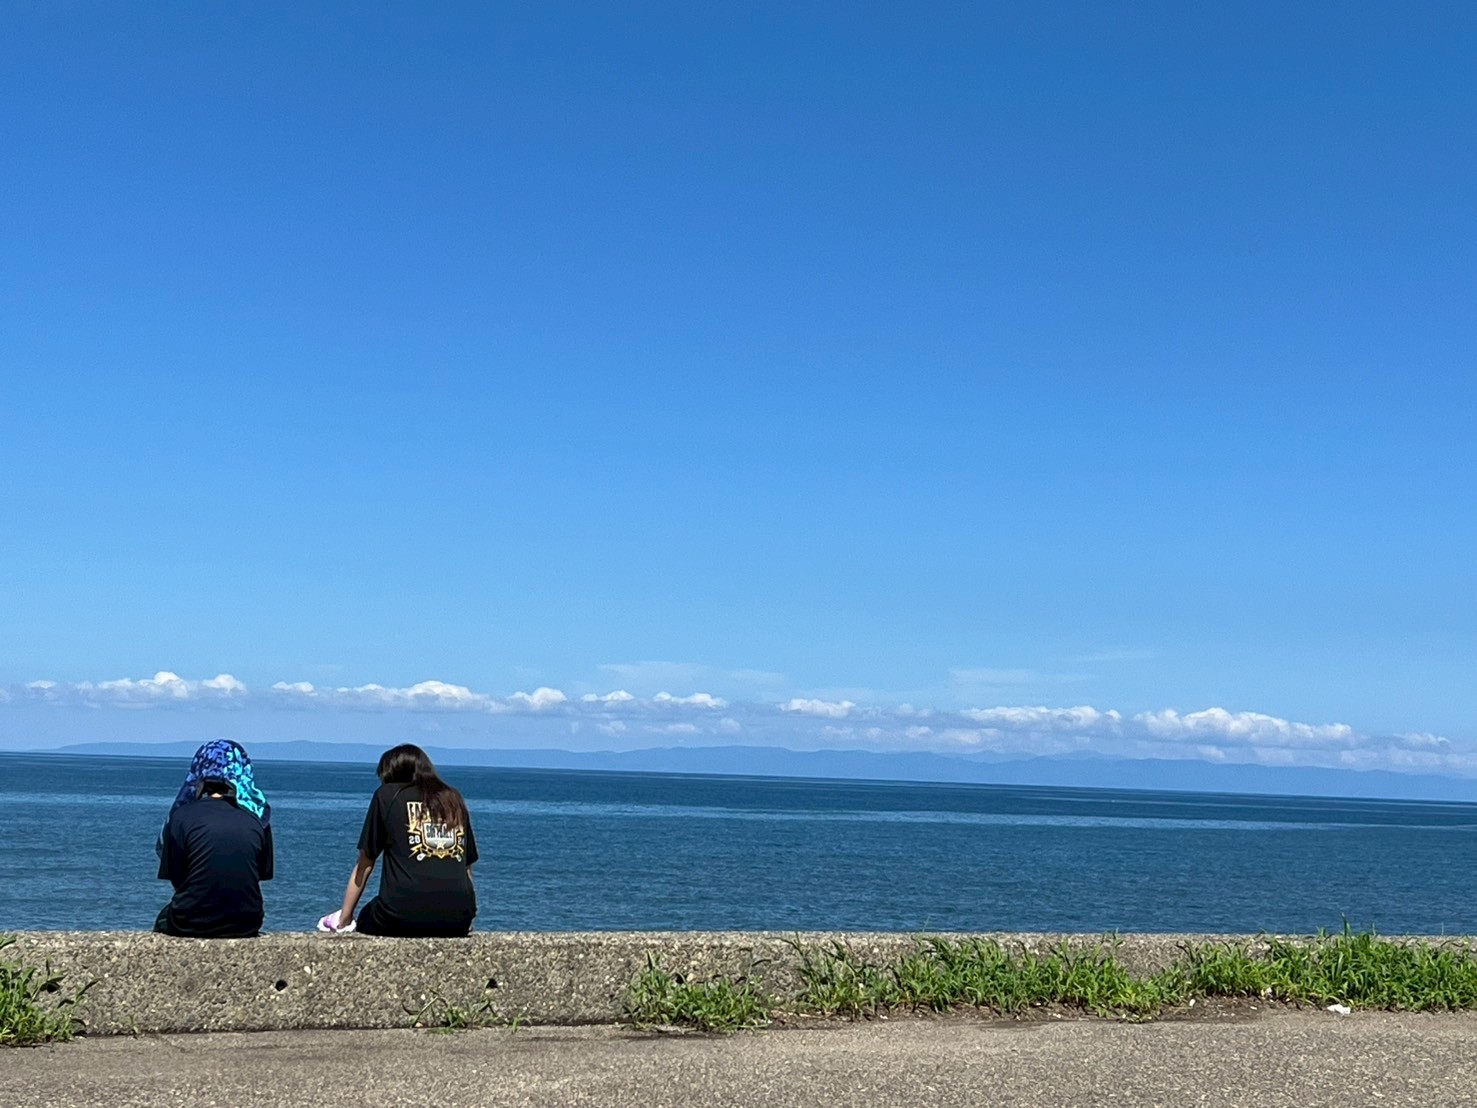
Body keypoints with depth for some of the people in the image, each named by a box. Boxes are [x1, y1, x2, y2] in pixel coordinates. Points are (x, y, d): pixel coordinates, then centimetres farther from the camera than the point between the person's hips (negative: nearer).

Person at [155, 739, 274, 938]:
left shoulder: (182, 816, -6)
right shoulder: (257, 819, 0)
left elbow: (176, 878, -3)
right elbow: (262, 875, 5)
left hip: (191, 926, -2)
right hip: (246, 927, 2)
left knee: (163, 920, 31)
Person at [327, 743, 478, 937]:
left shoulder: (387, 795, 12)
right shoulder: (454, 799, 20)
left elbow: (364, 864, 14)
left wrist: (343, 920, 22)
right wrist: (465, 921, 24)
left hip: (405, 912, -3)